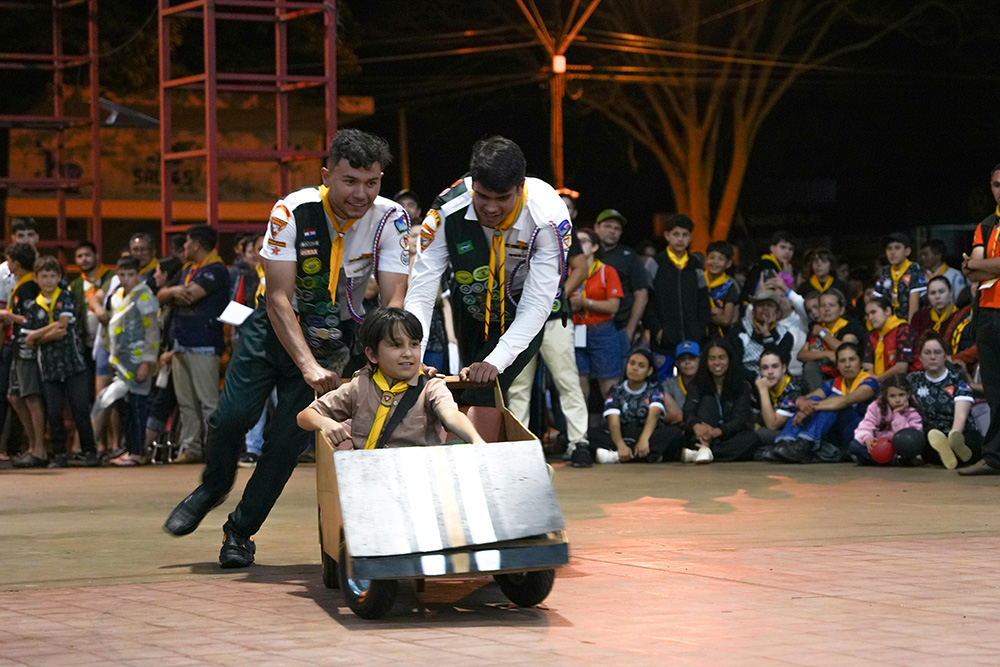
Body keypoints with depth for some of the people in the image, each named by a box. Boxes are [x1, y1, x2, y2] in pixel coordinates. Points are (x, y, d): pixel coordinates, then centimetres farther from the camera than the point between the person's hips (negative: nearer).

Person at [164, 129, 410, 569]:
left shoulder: (389, 219, -21)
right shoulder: (293, 211, -25)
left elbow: (394, 302, -22)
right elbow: (279, 299, -26)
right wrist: (308, 366, -37)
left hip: (332, 338, 1)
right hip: (275, 328, -1)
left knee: (288, 437, -6)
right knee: (232, 416, -11)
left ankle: (240, 532, 12)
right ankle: (212, 488, 22)